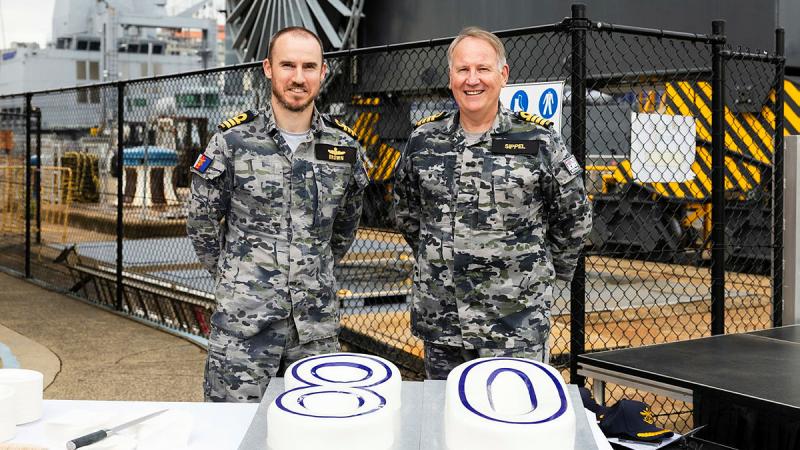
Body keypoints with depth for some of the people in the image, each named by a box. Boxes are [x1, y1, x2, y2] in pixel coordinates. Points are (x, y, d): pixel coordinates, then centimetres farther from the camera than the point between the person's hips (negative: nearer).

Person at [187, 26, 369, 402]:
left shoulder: (345, 148, 3)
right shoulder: (232, 141, -4)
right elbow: (201, 224, 6)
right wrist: (235, 277, 10)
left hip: (317, 324, 3)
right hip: (242, 323, -2)